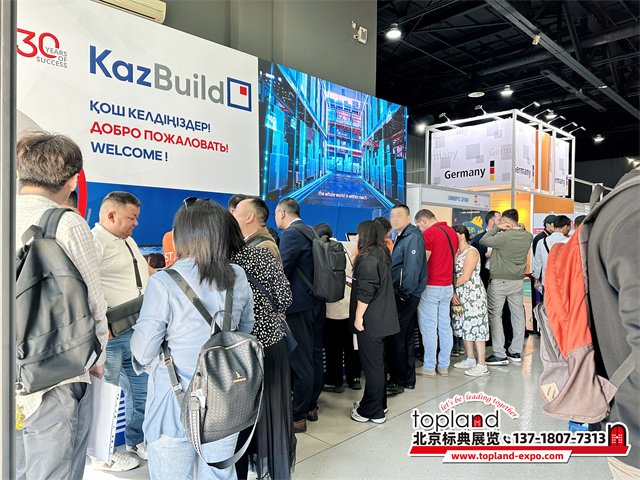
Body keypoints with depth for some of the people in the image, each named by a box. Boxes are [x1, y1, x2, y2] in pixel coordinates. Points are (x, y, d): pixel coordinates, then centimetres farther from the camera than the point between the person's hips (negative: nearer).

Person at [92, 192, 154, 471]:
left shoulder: (128, 241, 19)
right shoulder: (93, 241, -12)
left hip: (137, 330, 9)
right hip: (109, 335, -9)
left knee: (141, 390, 18)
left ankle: (136, 442, 35)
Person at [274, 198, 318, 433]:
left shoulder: (291, 234, -15)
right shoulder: (311, 232, 12)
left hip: (298, 307, -9)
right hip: (315, 304, 9)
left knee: (301, 362, -1)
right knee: (314, 357, 17)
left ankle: (298, 417, 10)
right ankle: (311, 406, 31)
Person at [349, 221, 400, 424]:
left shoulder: (368, 260, -17)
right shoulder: (381, 255, 11)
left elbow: (366, 293, -21)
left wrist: (358, 316, -15)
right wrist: (354, 283, 29)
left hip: (370, 322, -10)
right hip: (380, 319, 10)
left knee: (372, 365, 0)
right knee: (376, 363, 18)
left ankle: (372, 411, 11)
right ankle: (378, 404, 31)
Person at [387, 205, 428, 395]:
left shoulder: (413, 238, -15)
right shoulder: (401, 237, 17)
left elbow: (412, 268, -22)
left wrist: (405, 294, -19)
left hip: (405, 297, -10)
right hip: (402, 295, 10)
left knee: (394, 339, -4)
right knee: (406, 339, 16)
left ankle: (397, 382, 7)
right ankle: (408, 379, 27)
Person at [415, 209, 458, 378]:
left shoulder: (429, 233, -13)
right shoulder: (452, 232, 12)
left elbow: (422, 262, -16)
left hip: (431, 287, -8)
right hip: (448, 287, 8)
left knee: (429, 328, 0)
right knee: (445, 326, 12)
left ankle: (429, 367, 8)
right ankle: (444, 366, 20)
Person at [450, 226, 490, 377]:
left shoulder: (471, 251, -10)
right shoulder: (456, 252, 14)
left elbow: (466, 276, -17)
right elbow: (453, 274, 8)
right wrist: (452, 292, -6)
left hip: (473, 294, -8)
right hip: (460, 296, 8)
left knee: (475, 326, -7)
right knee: (464, 326, 12)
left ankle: (481, 366, -3)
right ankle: (470, 359, 25)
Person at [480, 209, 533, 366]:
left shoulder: (504, 237, -18)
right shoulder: (528, 237, 3)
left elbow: (484, 241, -13)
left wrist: (497, 228, -6)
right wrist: (521, 228, 8)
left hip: (500, 281, -7)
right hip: (518, 281, 7)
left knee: (495, 316, 1)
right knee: (518, 315, 13)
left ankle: (500, 355, 2)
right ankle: (516, 352, 23)